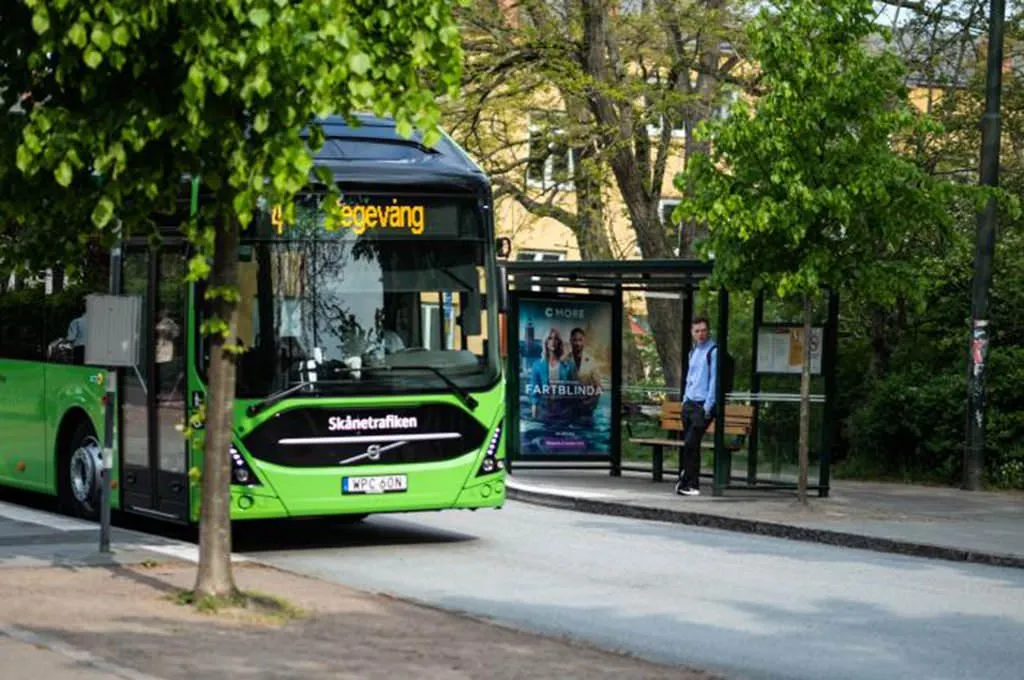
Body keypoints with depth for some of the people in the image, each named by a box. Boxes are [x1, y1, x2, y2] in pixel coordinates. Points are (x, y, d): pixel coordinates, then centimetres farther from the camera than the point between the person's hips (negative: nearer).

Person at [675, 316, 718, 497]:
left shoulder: (713, 351, -6)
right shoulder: (694, 352, 18)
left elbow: (714, 380, -10)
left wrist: (708, 406, -14)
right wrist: (685, 399, 15)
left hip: (703, 405, -7)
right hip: (690, 403, 7)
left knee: (691, 444, -12)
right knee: (689, 445, 6)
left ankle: (687, 482, -6)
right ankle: (690, 483, 11)